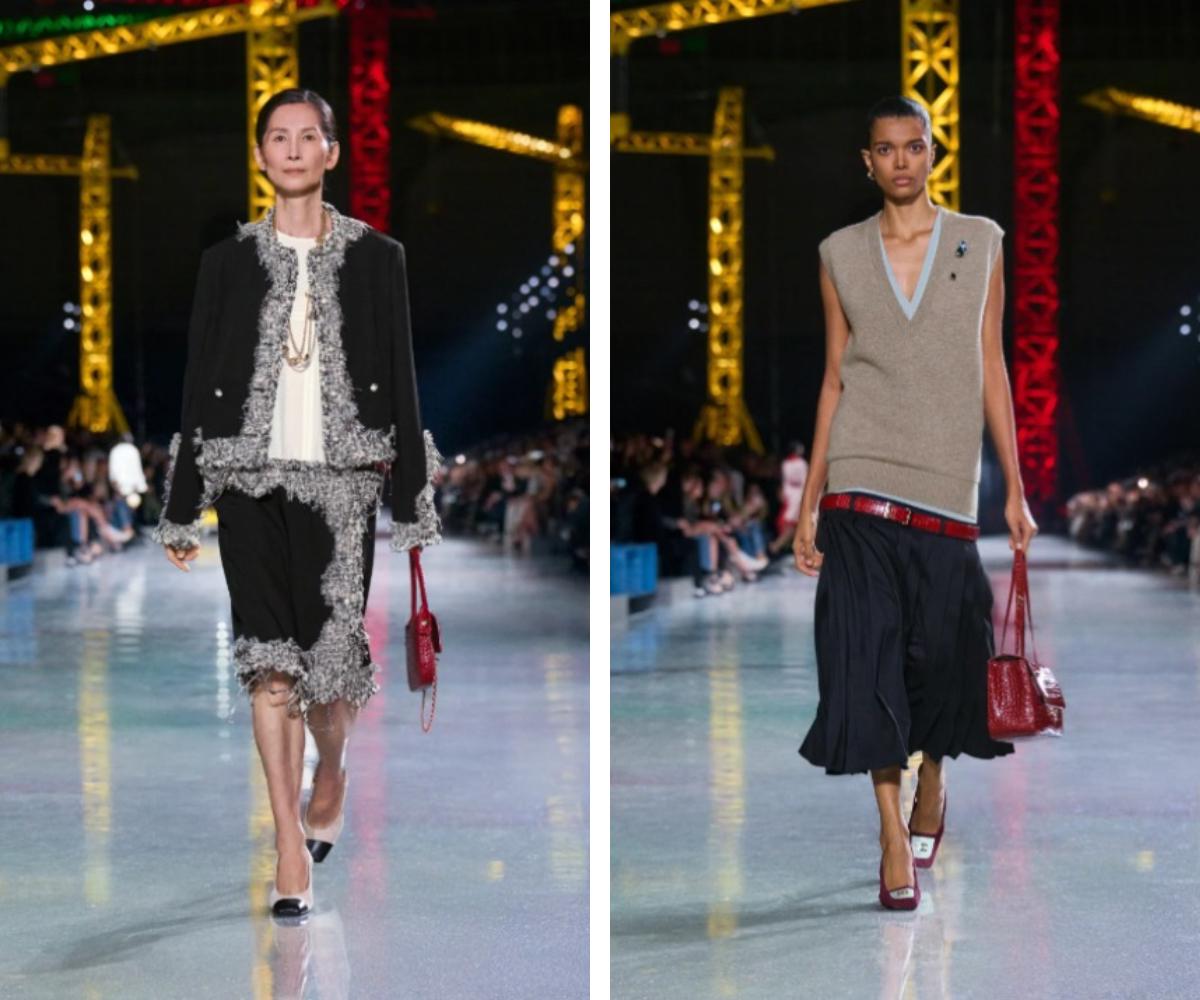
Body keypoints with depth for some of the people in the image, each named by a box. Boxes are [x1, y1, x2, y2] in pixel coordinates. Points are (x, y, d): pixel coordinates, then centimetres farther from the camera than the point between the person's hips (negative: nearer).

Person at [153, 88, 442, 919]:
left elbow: (400, 380, 6)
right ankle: (292, 849, -3)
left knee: (328, 655, 0)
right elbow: (200, 385, 8)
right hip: (250, 477, 1)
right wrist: (183, 510, 7)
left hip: (339, 478, 0)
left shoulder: (375, 256, 5)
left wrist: (411, 503, 2)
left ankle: (331, 775, 33)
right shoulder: (229, 260, 7)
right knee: (269, 662, -7)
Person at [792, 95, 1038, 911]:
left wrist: (1016, 489, 4)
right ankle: (895, 840, 0)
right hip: (862, 480, 0)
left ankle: (931, 776, 33)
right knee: (869, 655, -6)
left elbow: (992, 369, 7)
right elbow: (834, 377, 9)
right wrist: (809, 502, 6)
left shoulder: (980, 242, 7)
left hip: (948, 481, 0)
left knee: (946, 649, 3)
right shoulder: (841, 254, 8)